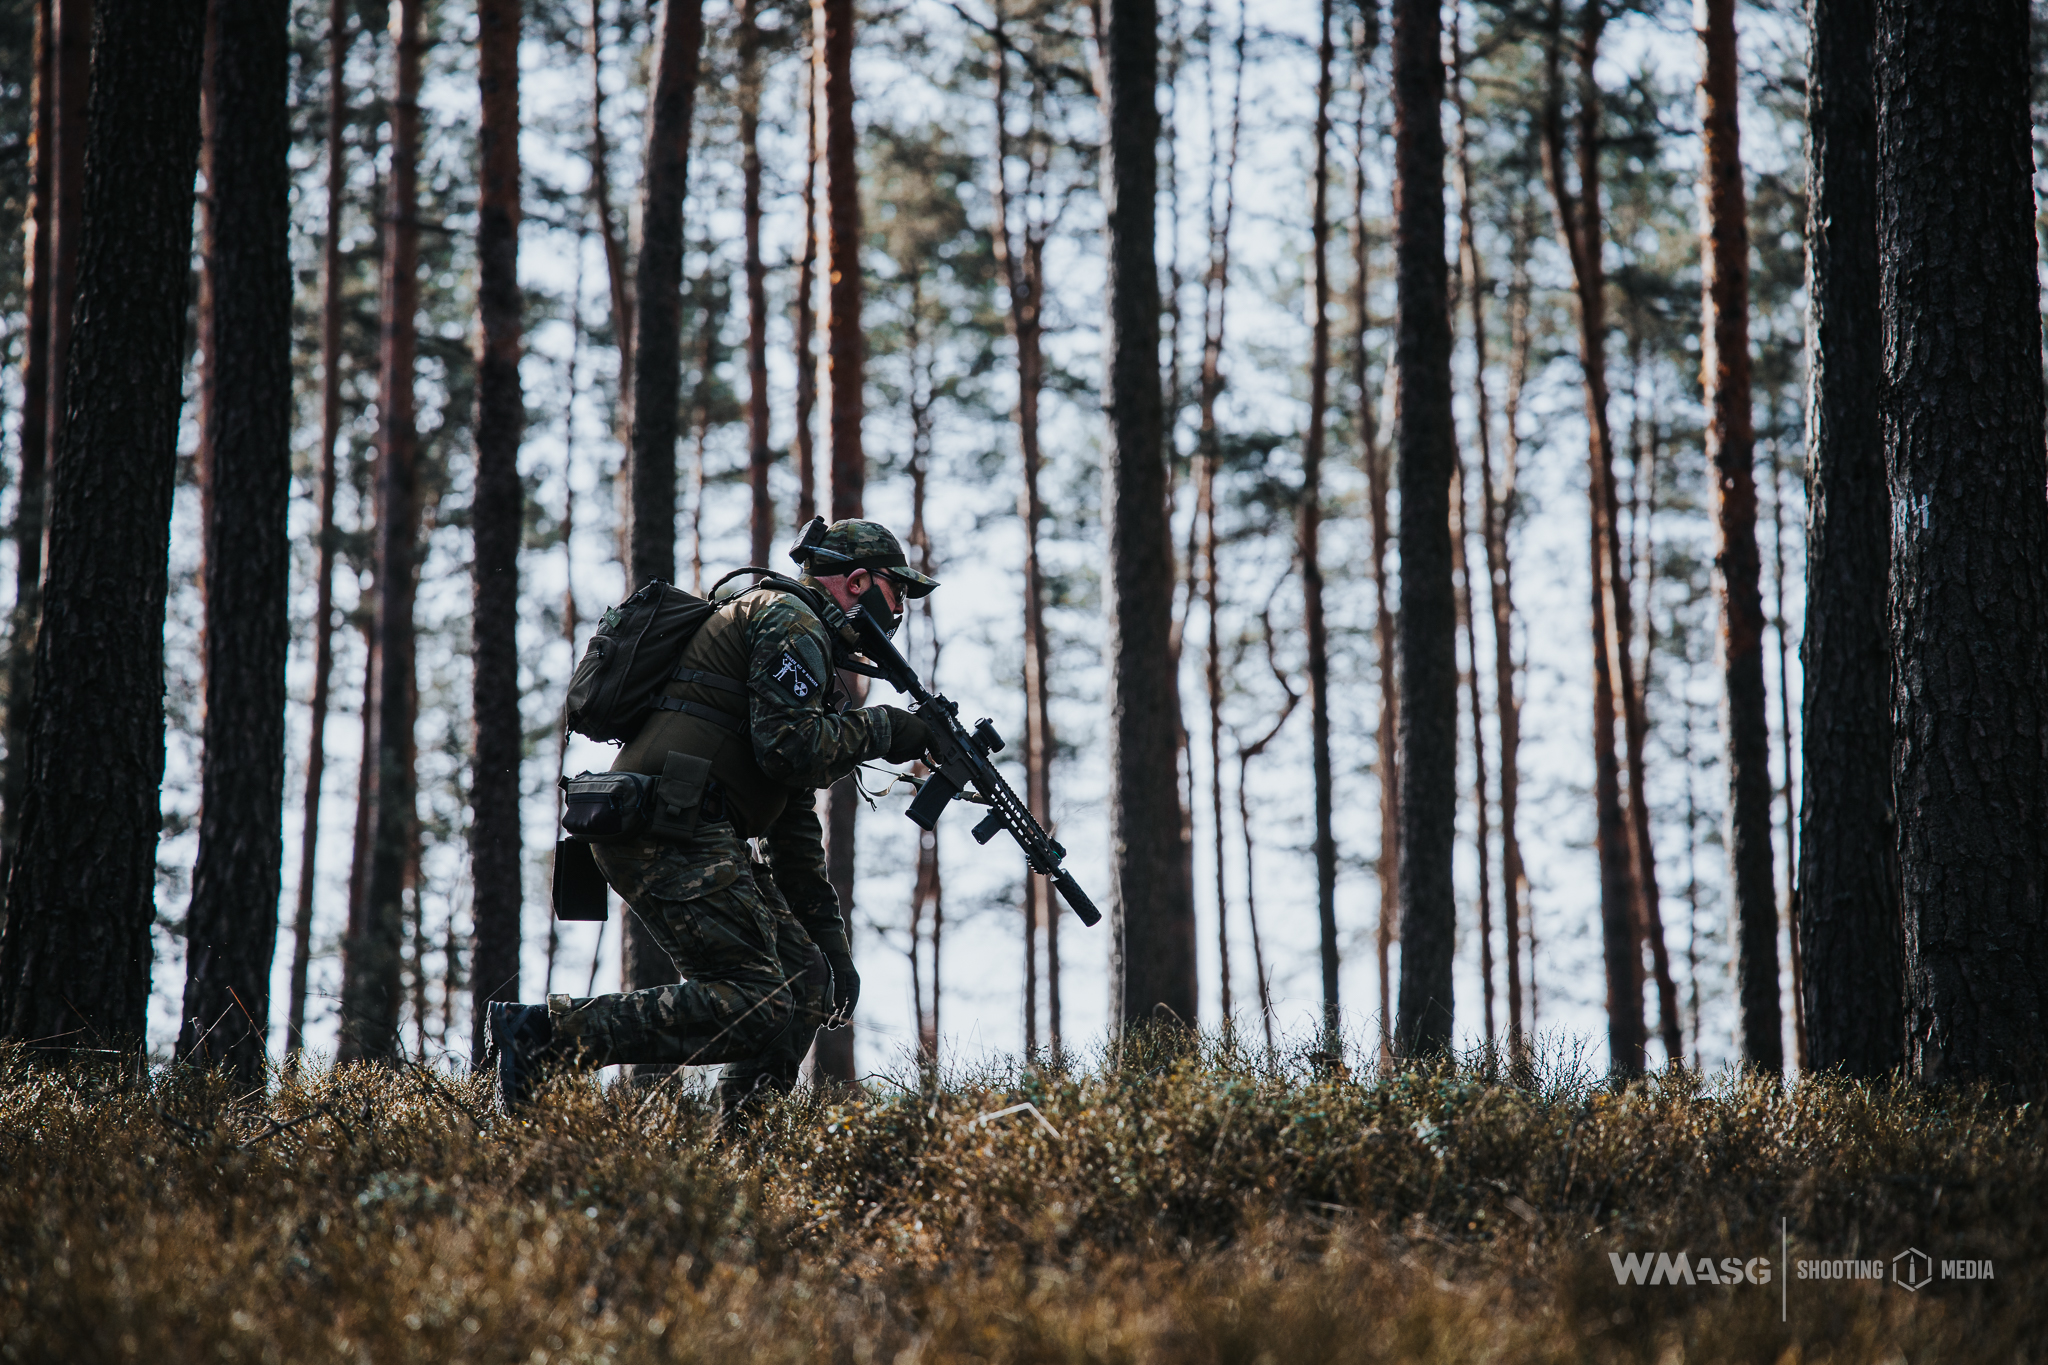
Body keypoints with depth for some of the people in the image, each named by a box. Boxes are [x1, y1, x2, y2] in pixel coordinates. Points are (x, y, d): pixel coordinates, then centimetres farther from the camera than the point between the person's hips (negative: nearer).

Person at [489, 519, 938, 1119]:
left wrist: (828, 939, 26)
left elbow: (792, 821, 30)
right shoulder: (788, 621, 0)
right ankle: (543, 1032, -19)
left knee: (807, 983, 9)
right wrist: (881, 730, -1)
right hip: (670, 832, -11)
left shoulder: (803, 641, 31)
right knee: (754, 1005, -19)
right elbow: (789, 748, -17)